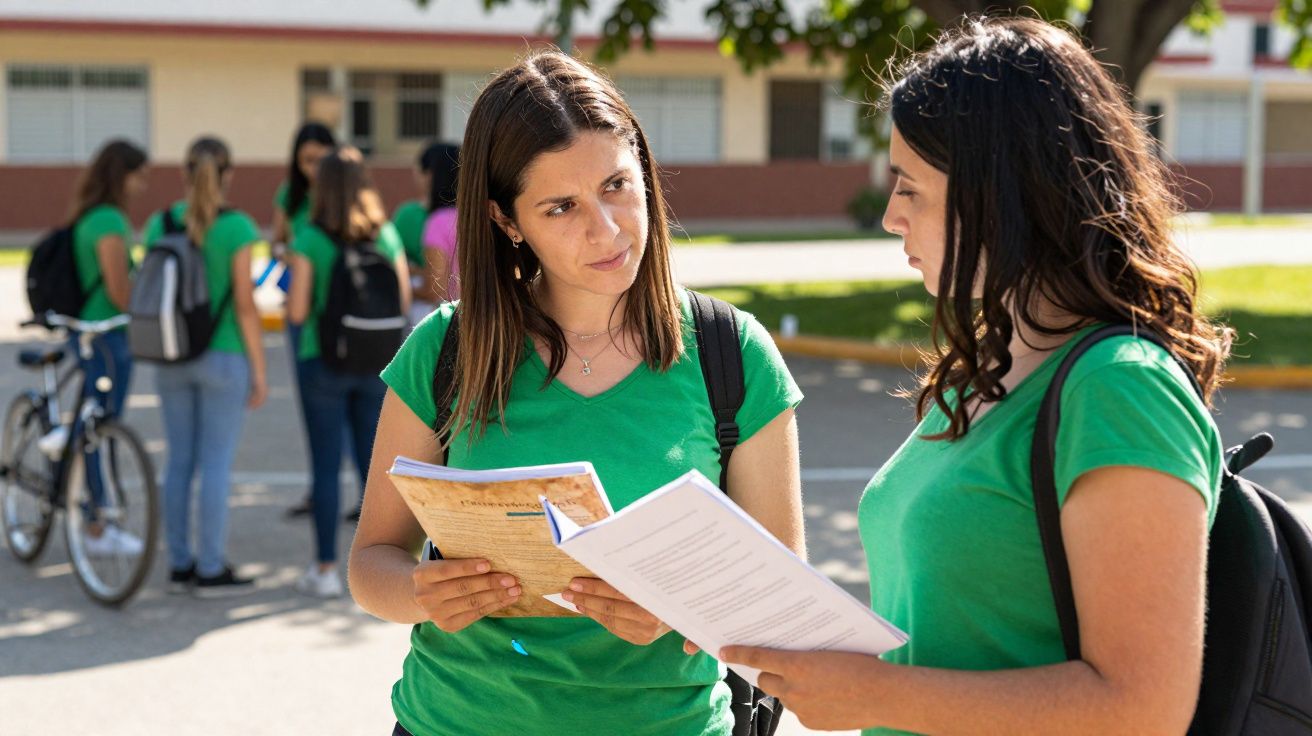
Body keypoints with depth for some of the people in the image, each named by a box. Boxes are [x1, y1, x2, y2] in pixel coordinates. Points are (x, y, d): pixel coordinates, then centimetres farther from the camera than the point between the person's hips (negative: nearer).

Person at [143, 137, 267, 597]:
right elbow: (245, 304, -12)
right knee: (217, 464, 1)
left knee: (179, 462, 12)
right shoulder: (237, 228, -11)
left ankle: (180, 565, 18)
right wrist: (259, 369, -5)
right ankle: (212, 571, 5)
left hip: (172, 360, 5)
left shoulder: (159, 225, 2)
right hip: (223, 356, -5)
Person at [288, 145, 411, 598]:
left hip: (324, 362, -3)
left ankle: (326, 569, 9)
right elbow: (404, 304, 2)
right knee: (373, 463, 11)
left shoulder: (310, 240, -10)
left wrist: (290, 300, 10)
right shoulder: (387, 236, -1)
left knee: (326, 467, 4)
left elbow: (297, 311, -12)